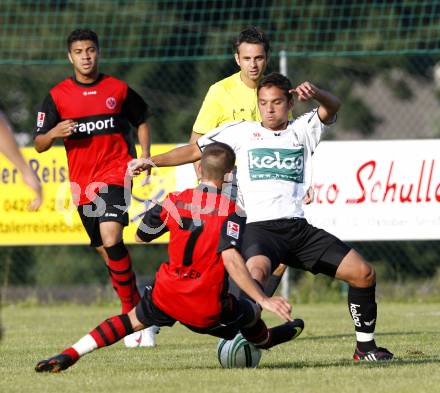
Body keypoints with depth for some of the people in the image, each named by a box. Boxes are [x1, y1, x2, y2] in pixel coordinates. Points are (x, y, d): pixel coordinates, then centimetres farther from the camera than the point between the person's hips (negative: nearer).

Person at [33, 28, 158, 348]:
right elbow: (39, 145, 4)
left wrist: (144, 155, 4)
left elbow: (142, 121, 20)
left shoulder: (118, 89, 3)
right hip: (83, 183, 3)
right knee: (106, 250, 8)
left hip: (116, 171, -3)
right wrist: (54, 133, -18)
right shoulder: (58, 96, 3)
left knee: (111, 235, -24)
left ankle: (131, 310, -16)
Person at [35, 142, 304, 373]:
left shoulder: (175, 201, 2)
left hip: (166, 296, 3)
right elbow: (231, 259, -25)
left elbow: (141, 236, 17)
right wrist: (263, 300, -26)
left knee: (133, 320, 26)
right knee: (250, 313, 26)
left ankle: (68, 355, 12)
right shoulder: (231, 212, -10)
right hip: (208, 310, -3)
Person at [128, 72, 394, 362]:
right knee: (257, 271, -38)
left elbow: (332, 108, -2)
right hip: (259, 227, -3)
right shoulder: (243, 132, 13)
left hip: (299, 228, 3)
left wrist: (316, 94, -27)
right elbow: (196, 150, 14)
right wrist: (152, 161, 3)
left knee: (364, 273, -3)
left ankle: (365, 346, 13)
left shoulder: (303, 131, 16)